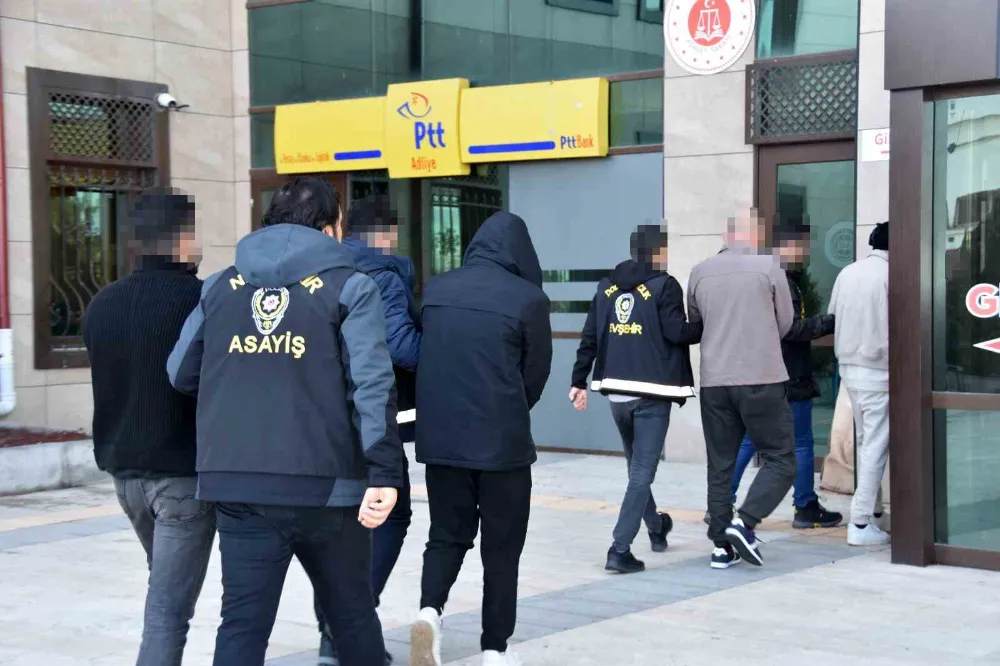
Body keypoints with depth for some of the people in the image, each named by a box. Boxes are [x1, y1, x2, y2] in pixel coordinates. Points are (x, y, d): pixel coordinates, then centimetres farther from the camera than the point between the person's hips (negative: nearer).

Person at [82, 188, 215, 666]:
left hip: (124, 469, 7)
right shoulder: (200, 299, -14)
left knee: (165, 584, 25)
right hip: (184, 470, -7)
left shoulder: (102, 304, 7)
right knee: (169, 605, -5)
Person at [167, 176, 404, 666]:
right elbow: (372, 383, -11)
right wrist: (385, 472, -15)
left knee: (243, 623, 3)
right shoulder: (349, 287, 1)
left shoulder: (221, 286, 12)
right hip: (326, 483, -2)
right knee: (352, 614, 16)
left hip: (238, 484, 2)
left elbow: (180, 373, 16)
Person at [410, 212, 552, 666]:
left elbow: (421, 355, 12)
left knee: (447, 534, 16)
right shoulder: (528, 298, -8)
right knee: (501, 546, 10)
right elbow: (536, 375, 1)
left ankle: (430, 609, -8)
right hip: (502, 441, -3)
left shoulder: (436, 289, 3)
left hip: (439, 437, 3)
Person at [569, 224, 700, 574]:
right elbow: (677, 332, -15)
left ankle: (656, 527, 42)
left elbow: (589, 338, 8)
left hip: (617, 392, 6)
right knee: (642, 472, -4)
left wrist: (579, 381, 13)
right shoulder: (664, 286, -7)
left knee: (636, 466, 23)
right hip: (651, 393, -6)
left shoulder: (607, 288, 10)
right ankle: (620, 550, -11)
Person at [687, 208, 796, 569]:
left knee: (719, 466, 10)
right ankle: (744, 523, -11)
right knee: (781, 459, 5)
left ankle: (722, 546, 11)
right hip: (761, 378, -4)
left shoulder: (700, 271, 6)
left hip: (714, 380, 4)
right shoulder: (768, 266, -4)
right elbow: (785, 323, 5)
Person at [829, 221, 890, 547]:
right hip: (878, 370, -7)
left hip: (849, 367, 7)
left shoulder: (847, 273, 5)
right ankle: (861, 523, -4)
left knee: (865, 443, 18)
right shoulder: (891, 275, -13)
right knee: (876, 447, -2)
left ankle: (873, 510, 24)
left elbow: (831, 319, 8)